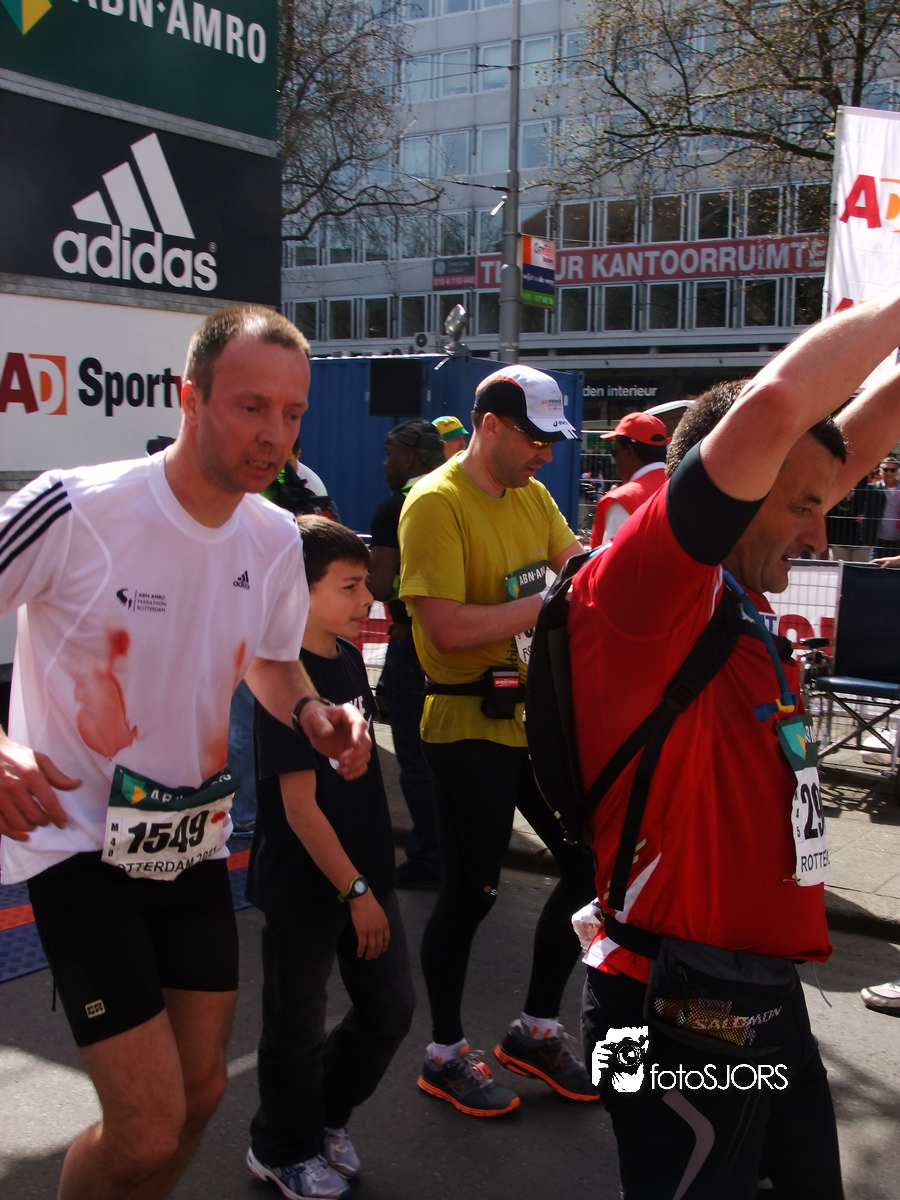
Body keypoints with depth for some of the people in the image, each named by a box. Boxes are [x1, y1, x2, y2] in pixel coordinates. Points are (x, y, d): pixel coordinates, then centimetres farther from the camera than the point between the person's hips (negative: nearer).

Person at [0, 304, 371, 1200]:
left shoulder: (276, 540, -1)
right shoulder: (77, 510, -20)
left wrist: (310, 712, -6)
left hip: (195, 844, 6)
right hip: (80, 846, -6)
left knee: (200, 1093, 17)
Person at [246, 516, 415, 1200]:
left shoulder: (347, 657, 4)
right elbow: (300, 808, -22)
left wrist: (373, 877, 18)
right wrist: (355, 891, -17)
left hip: (365, 869, 8)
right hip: (305, 886, -8)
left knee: (391, 1007, 15)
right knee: (299, 1025, 10)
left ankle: (326, 1115, 39)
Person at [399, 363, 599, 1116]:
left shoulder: (532, 496, 10)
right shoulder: (437, 503, -15)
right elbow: (447, 629, -23)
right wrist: (550, 602, -20)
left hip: (540, 715, 8)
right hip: (471, 726, -8)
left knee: (590, 866, 12)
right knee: (471, 892, 3)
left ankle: (535, 1031, 31)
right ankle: (446, 1055, 25)